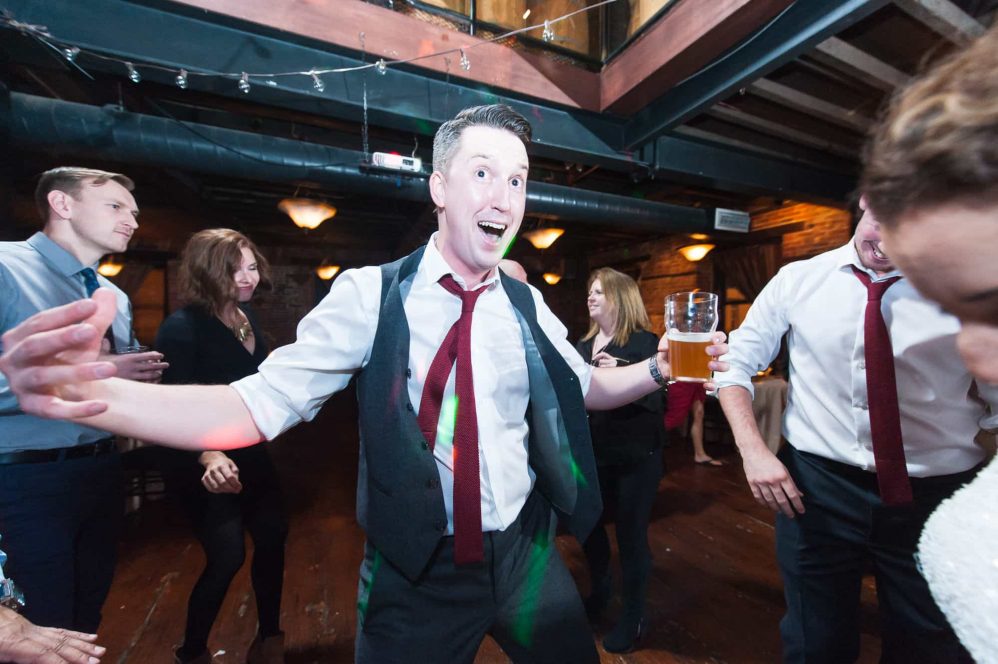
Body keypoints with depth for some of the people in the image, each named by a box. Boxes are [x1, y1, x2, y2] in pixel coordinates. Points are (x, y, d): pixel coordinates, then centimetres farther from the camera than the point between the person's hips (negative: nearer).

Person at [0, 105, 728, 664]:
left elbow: (587, 387, 8)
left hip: (526, 553, 5)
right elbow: (260, 406, -16)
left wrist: (658, 369, -6)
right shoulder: (370, 294, -15)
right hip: (417, 573, -3)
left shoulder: (526, 305, -3)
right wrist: (95, 391, -30)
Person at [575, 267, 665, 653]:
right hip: (593, 452, 6)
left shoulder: (644, 342, -10)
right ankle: (600, 590, 48)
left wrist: (620, 370, -31)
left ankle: (633, 617, 33)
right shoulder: (583, 345, 7)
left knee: (631, 533, 7)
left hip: (635, 454, -5)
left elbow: (655, 398, -19)